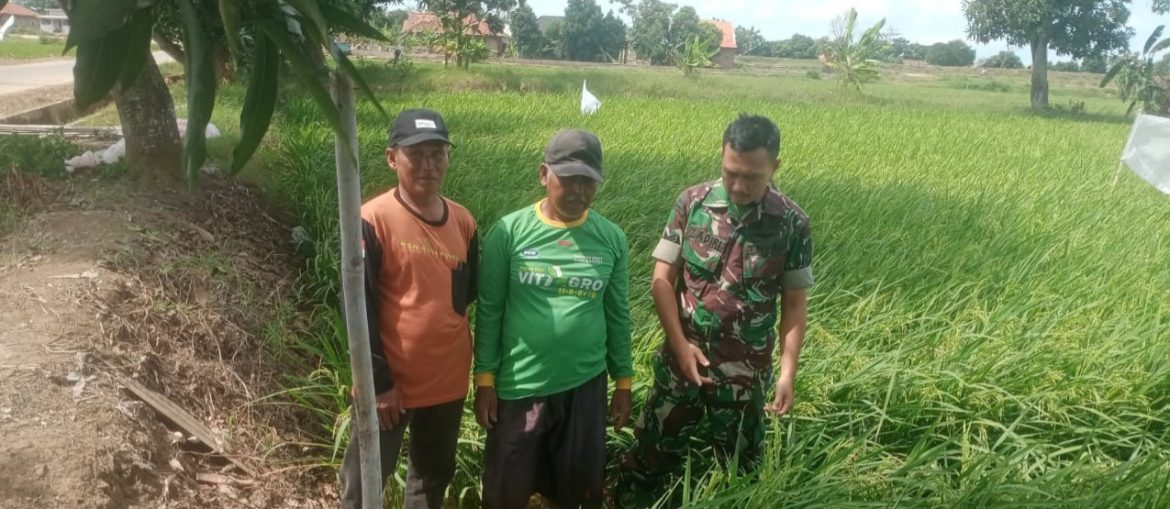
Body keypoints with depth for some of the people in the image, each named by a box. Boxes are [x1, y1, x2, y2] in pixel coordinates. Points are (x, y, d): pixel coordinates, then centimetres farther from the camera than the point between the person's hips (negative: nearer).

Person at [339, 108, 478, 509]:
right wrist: (378, 382, -14)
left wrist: (439, 321, -3)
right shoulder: (373, 219, -14)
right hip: (390, 382, -5)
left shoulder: (463, 222, 1)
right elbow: (358, 309, -15)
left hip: (448, 381, 5)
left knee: (434, 477, 22)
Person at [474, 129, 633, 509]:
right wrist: (484, 378, -5)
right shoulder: (509, 232, -9)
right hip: (519, 386, -1)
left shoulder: (612, 239, -2)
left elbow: (618, 314, 5)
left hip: (586, 385, 2)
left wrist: (624, 381, 8)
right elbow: (489, 311, -4)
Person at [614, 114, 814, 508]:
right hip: (682, 359, 1)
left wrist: (788, 372, -8)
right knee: (651, 454, 13)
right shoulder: (692, 202, -8)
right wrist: (680, 344, -13)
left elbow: (795, 303, -1)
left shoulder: (792, 224, -8)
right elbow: (662, 279, -4)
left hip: (745, 373, 0)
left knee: (740, 468, 17)